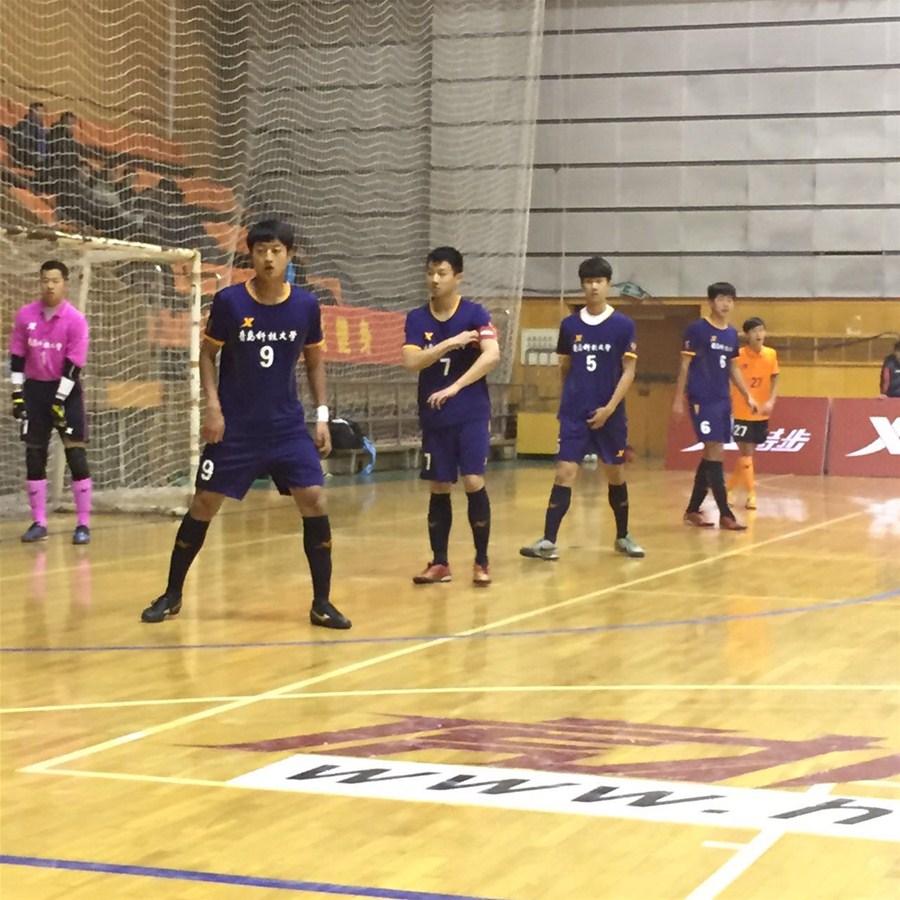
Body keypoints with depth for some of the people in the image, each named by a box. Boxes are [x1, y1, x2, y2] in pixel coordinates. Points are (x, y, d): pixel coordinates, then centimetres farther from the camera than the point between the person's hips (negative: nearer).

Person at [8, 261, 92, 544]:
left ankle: (83, 524, -2)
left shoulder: (75, 319, -11)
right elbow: (17, 357, 5)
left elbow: (74, 364, -13)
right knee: (34, 456, 4)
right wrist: (17, 393, 1)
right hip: (35, 388, 3)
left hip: (66, 389, -3)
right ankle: (39, 523, 12)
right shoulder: (25, 315, -1)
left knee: (75, 453, -8)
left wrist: (60, 401, -16)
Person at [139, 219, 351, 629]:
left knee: (313, 500, -10)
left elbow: (315, 362, 9)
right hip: (234, 426, -1)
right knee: (204, 504, 1)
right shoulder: (228, 301, -9)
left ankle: (321, 603, 1)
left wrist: (322, 415, 2)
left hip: (287, 425, 1)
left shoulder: (306, 306, -3)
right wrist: (213, 406, -9)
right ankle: (172, 594, 18)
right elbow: (207, 353, 2)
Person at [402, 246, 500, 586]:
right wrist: (449, 343, -20)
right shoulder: (417, 318, 3)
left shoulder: (475, 313, -6)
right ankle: (439, 563, 15)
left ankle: (481, 562, 3)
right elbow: (411, 362, -9)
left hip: (472, 415, -3)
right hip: (434, 418, 3)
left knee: (473, 482, -9)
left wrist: (454, 388, -24)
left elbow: (492, 355, -19)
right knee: (439, 488, 6)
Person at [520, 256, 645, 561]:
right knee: (564, 473, -8)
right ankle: (548, 542, -11)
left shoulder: (623, 326, -3)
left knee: (615, 474, 11)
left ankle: (623, 537, 27)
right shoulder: (569, 325, 3)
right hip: (574, 414, 1)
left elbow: (629, 371, -5)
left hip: (610, 415, -1)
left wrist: (609, 408, -14)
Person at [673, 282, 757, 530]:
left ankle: (692, 510, 19)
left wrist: (748, 396, 15)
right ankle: (725, 514, -9)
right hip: (703, 400, -7)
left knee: (711, 455, 9)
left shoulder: (732, 333, 12)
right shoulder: (697, 329, -7)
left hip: (723, 401, 7)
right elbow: (685, 365, -6)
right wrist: (678, 399, -8)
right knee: (715, 453, -10)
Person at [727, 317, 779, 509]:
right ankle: (751, 494, 2)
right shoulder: (739, 355, -10)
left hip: (761, 414, 4)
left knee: (747, 454, 12)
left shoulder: (771, 355, -1)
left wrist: (771, 401, -13)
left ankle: (729, 488, 28)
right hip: (742, 413, -4)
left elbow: (775, 380, 3)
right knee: (746, 453, -5)